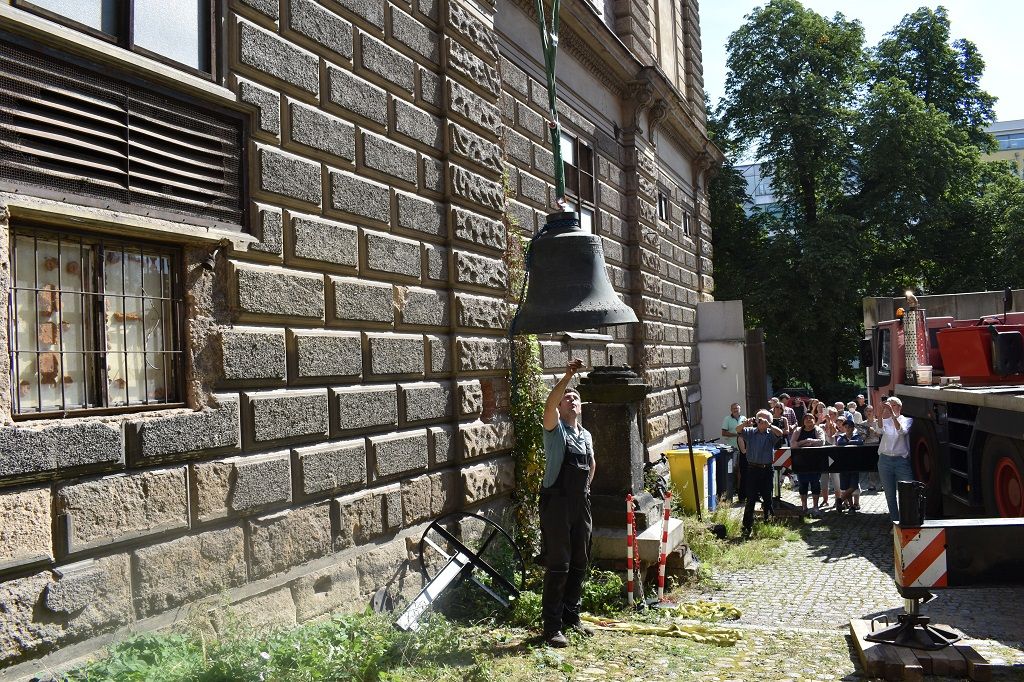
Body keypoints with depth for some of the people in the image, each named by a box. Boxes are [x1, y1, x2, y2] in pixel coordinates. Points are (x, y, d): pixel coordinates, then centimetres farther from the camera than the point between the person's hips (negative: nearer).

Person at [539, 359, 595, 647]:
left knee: (579, 563, 13)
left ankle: (572, 616, 27)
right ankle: (552, 626, 2)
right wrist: (568, 375, -34)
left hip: (580, 503, 6)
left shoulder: (586, 435, 14)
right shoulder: (555, 428, -4)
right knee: (557, 565, -5)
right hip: (556, 504, -6)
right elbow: (549, 404, -26)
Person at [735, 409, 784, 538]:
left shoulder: (771, 433, 4)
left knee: (767, 498, 10)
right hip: (753, 469, -1)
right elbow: (738, 430, -11)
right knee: (750, 499, -1)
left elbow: (780, 433, -16)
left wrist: (768, 425, -26)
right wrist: (746, 423, -29)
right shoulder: (750, 432, 5)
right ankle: (747, 528, 1)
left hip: (766, 469, 1)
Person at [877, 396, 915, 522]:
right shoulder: (885, 421, 10)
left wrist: (893, 414, -31)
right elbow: (881, 430, -14)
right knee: (890, 495, 8)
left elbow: (902, 431, -19)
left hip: (902, 460, -3)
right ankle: (895, 522, 18)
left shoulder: (907, 420, 3)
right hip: (885, 460, 3)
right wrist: (880, 415, -33)